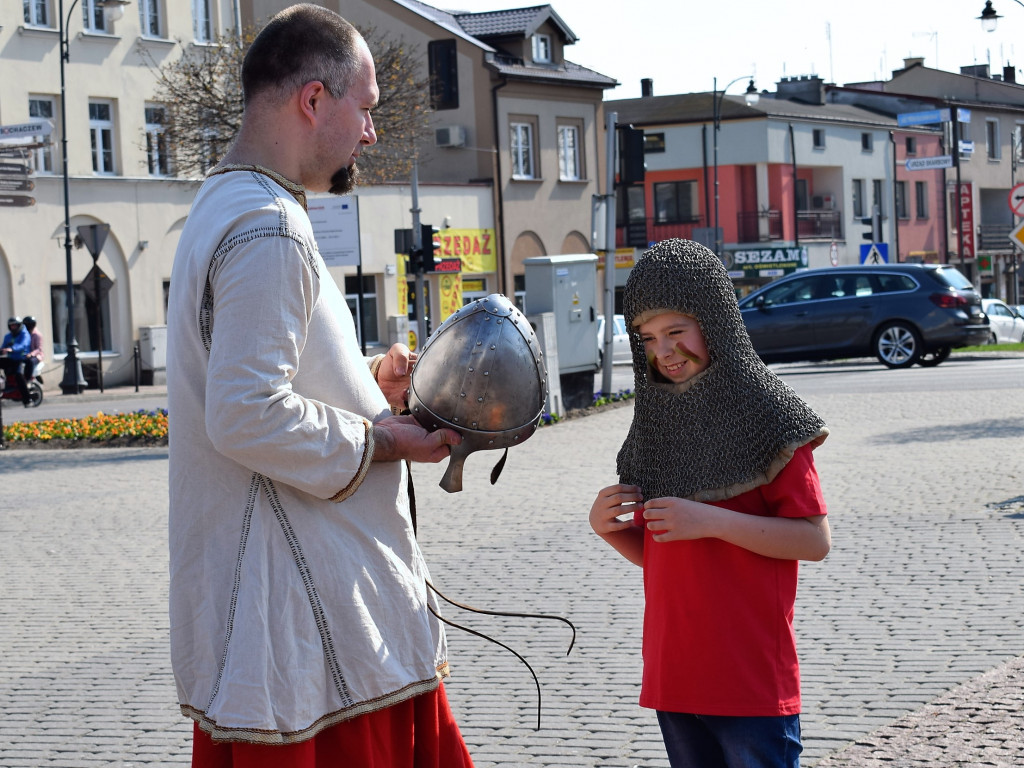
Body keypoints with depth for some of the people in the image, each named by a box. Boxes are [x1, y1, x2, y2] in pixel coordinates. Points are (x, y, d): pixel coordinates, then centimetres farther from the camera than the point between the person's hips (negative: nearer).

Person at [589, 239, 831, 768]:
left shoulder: (762, 415, -8)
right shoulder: (657, 421, 13)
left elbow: (815, 540, -12)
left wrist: (711, 520, -20)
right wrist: (609, 527, -2)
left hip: (752, 679, -6)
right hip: (673, 677, 6)